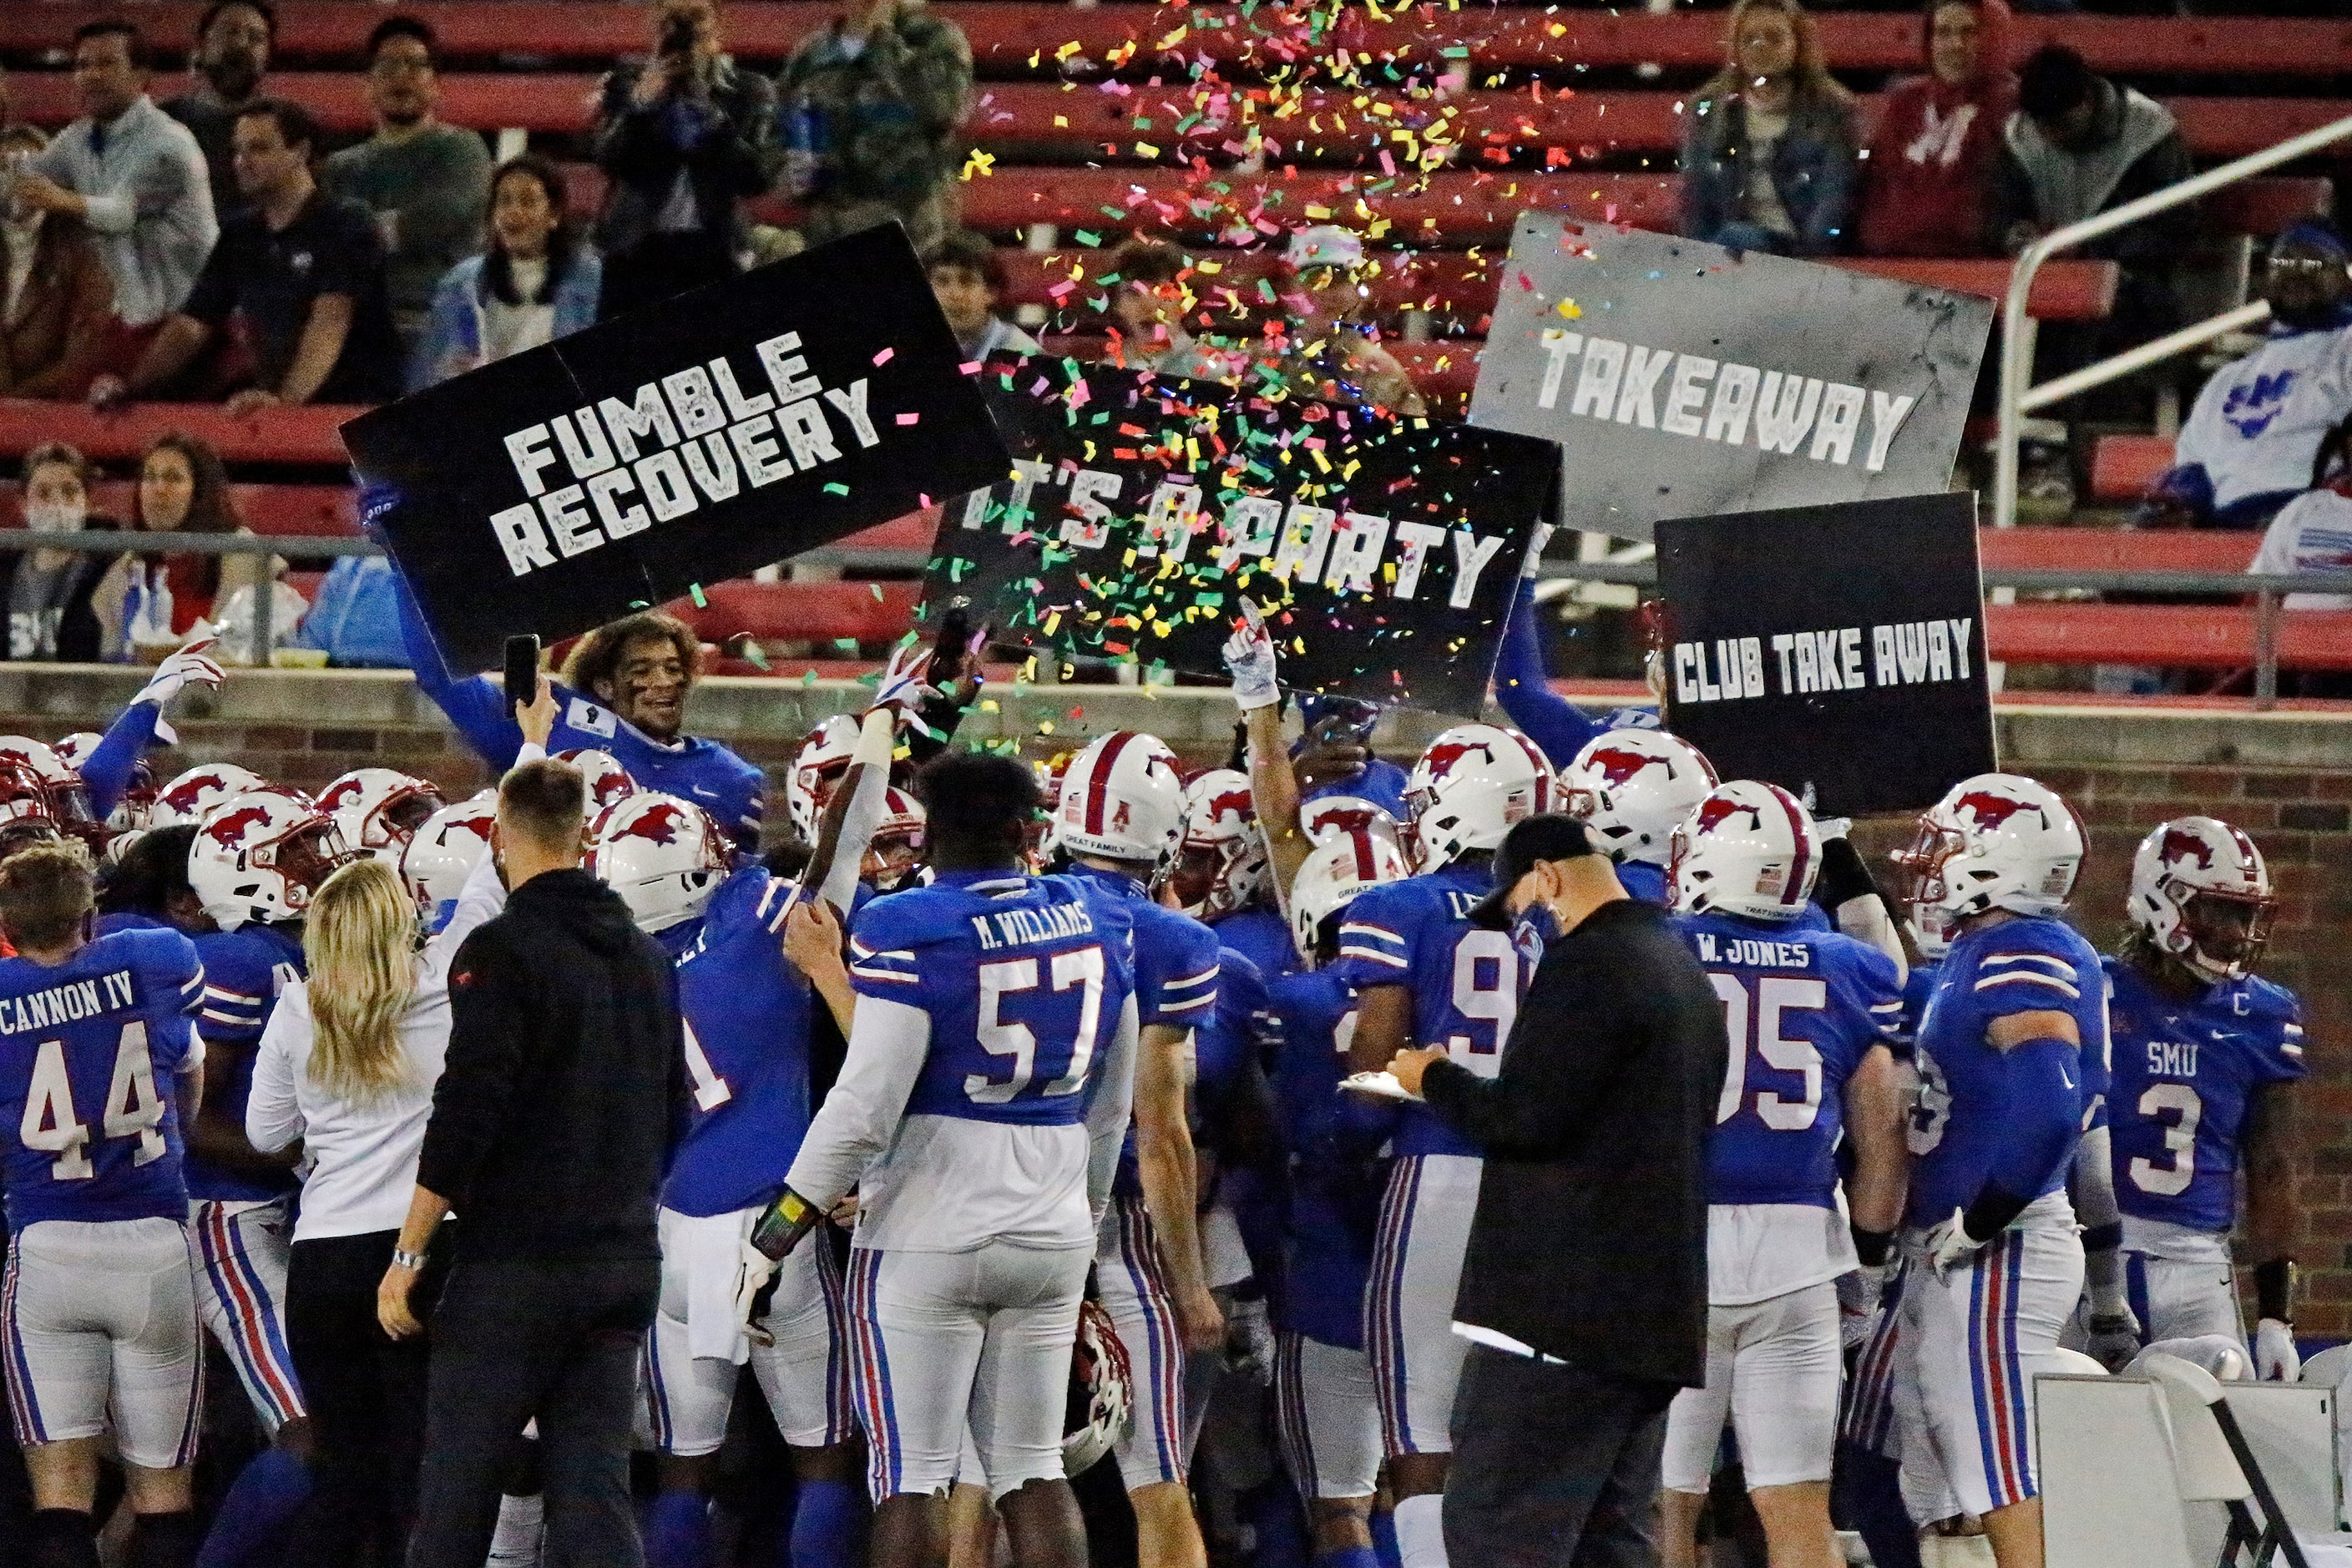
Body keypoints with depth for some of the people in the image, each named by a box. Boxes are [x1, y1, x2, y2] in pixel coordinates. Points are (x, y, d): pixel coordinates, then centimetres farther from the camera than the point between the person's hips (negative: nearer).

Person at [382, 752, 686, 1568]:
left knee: (455, 1491, 0)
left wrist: (407, 1255, -11)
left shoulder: (502, 950, -10)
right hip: (625, 1261, 6)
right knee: (593, 1481, 4)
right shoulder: (645, 956, 13)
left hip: (515, 1260, -6)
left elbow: (467, 1112, -15)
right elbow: (672, 1112, 20)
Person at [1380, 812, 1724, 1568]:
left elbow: (1522, 1120, -18)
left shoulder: (1587, 966, -12)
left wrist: (1436, 1080, 0)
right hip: (1656, 1312, 10)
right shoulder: (1685, 973, 20)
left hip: (1563, 1307, -10)